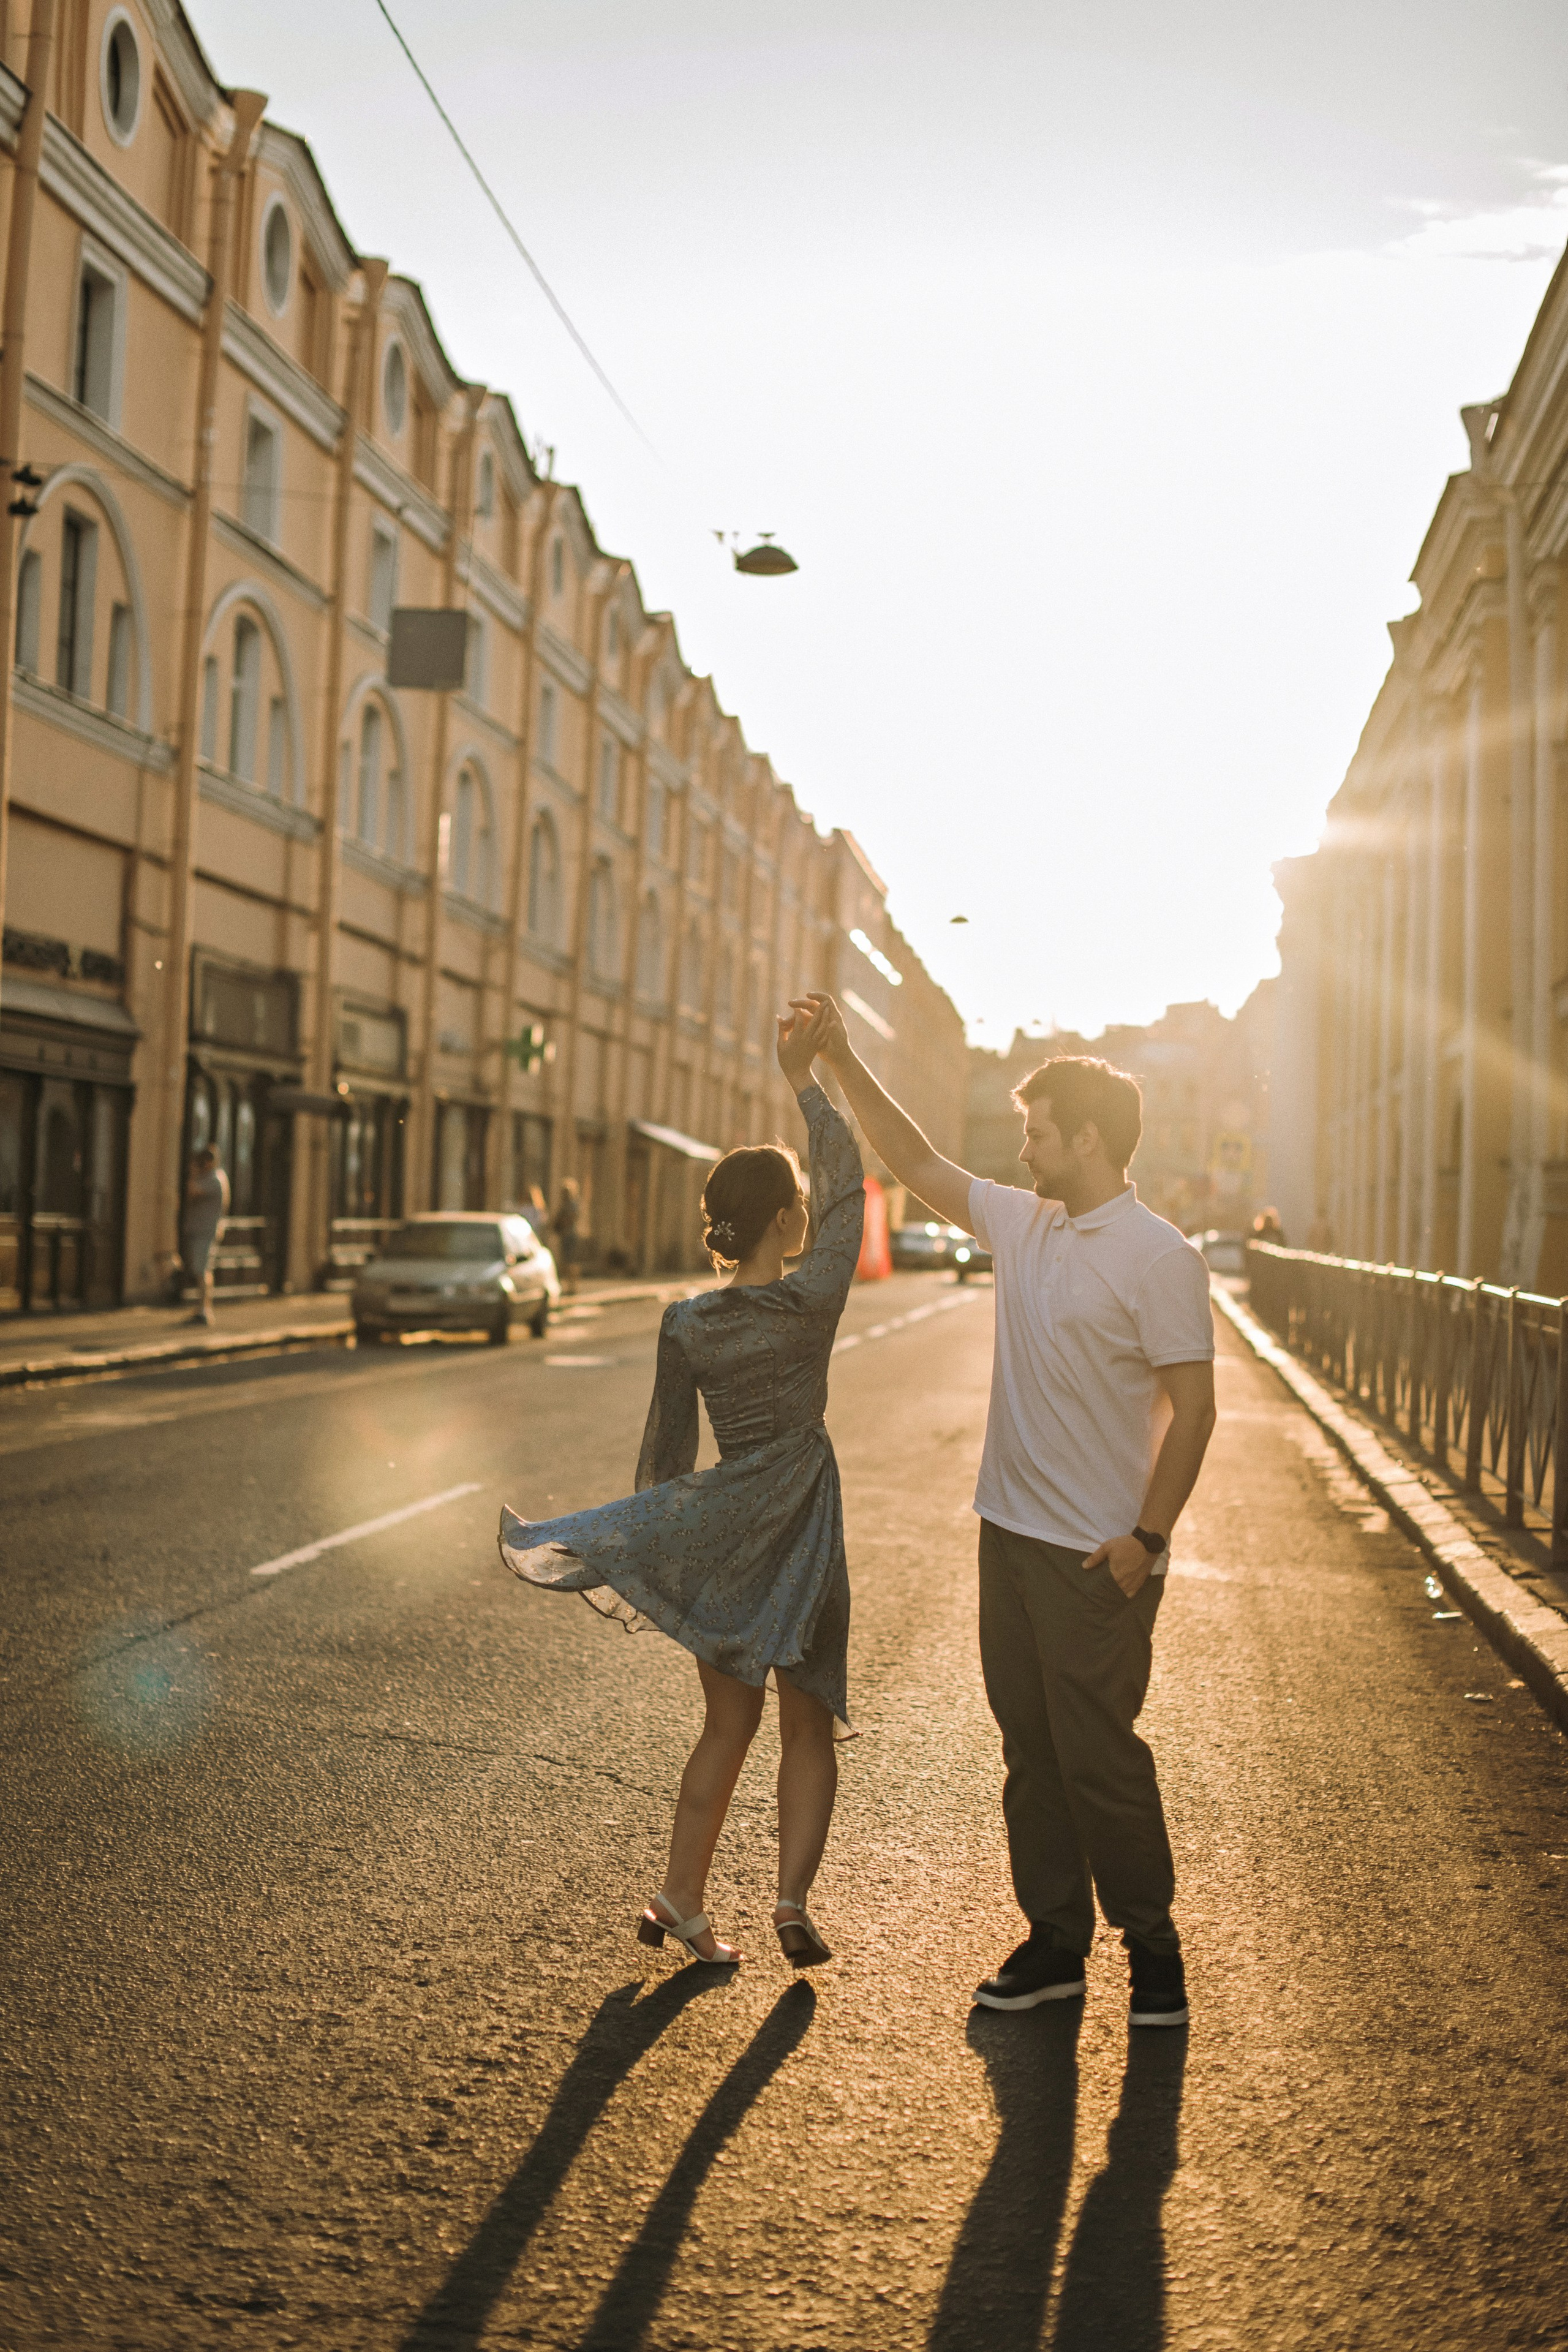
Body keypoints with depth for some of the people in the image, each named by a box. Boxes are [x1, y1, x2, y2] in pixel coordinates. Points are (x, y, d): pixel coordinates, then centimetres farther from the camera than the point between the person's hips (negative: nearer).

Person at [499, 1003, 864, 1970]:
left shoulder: (685, 1323, -4)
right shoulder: (812, 1300, -14)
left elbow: (666, 1450, 4)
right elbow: (849, 1185, -2)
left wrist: (651, 1548, 17)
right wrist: (805, 1080, 3)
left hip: (715, 1529, 3)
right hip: (799, 1525, -3)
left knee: (729, 1727, 15)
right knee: (809, 1725, 12)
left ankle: (683, 1905, 19)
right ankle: (793, 1899, 2)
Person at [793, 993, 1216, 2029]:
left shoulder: (1161, 1259, -13)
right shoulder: (1023, 1225, 8)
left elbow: (1193, 1408, -14)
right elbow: (920, 1162, 17)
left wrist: (1149, 1536, -18)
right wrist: (842, 1060, 14)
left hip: (1099, 1555, -7)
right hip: (1011, 1532, 7)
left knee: (1098, 1753, 0)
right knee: (1032, 1749, 12)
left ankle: (1152, 1942, 19)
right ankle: (1057, 1942, 24)